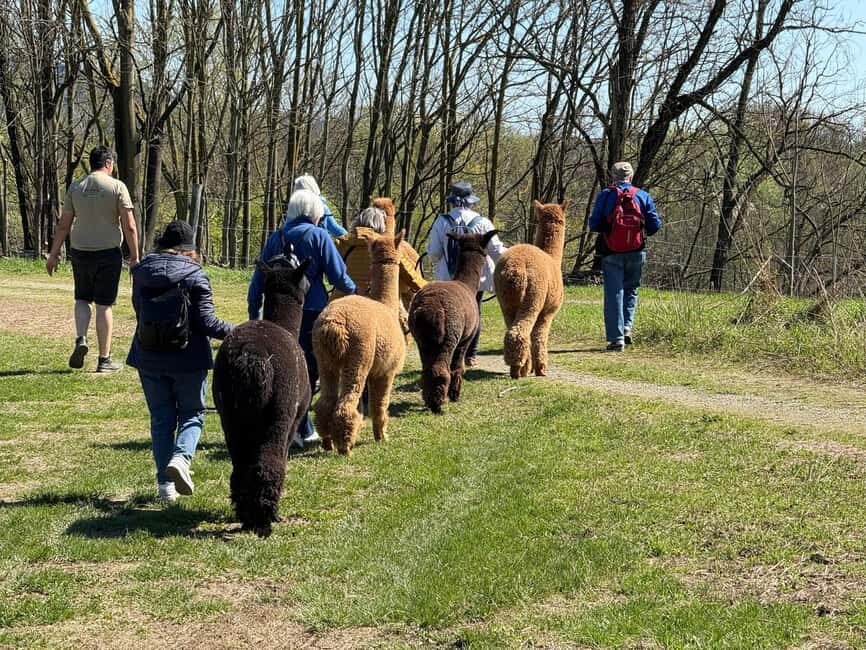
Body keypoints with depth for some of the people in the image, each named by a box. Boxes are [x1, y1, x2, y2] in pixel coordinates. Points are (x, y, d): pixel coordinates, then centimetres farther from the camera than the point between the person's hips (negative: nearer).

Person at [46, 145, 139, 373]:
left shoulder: (75, 187, 2)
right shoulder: (117, 187, -7)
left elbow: (63, 224, 4)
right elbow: (129, 226, -9)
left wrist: (54, 254, 11)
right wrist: (134, 256, -1)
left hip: (80, 252, 3)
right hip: (108, 252, -2)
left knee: (82, 298, 20)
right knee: (104, 304, 3)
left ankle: (81, 339, -2)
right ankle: (104, 359, 5)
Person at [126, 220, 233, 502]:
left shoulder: (141, 272, 3)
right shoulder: (195, 276, -11)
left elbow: (139, 310, 12)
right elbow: (206, 321, -15)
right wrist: (236, 332, -2)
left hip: (149, 357, 3)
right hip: (188, 358, -3)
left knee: (161, 417, 12)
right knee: (192, 413, 12)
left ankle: (165, 484, 9)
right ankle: (181, 457, -15)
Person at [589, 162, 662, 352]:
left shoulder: (605, 196, -3)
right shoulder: (643, 196, 1)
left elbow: (594, 225, -4)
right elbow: (655, 225, -1)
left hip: (612, 253, -2)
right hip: (636, 252, 2)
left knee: (614, 294, 1)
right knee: (630, 290, 19)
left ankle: (616, 338, -4)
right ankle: (626, 327, 5)